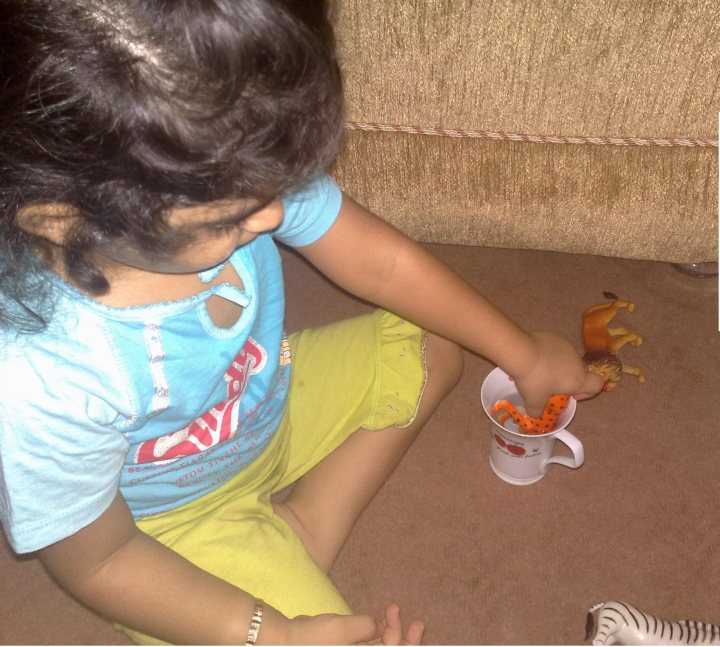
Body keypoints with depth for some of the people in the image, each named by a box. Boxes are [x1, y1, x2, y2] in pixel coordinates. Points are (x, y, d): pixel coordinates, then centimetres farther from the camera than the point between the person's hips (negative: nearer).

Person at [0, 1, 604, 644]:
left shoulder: (238, 176, -27)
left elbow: (382, 262, -12)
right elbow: (97, 562, -20)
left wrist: (523, 354, -1)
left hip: (274, 408, 6)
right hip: (175, 523, -5)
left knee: (431, 349, 5)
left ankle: (303, 526, 2)